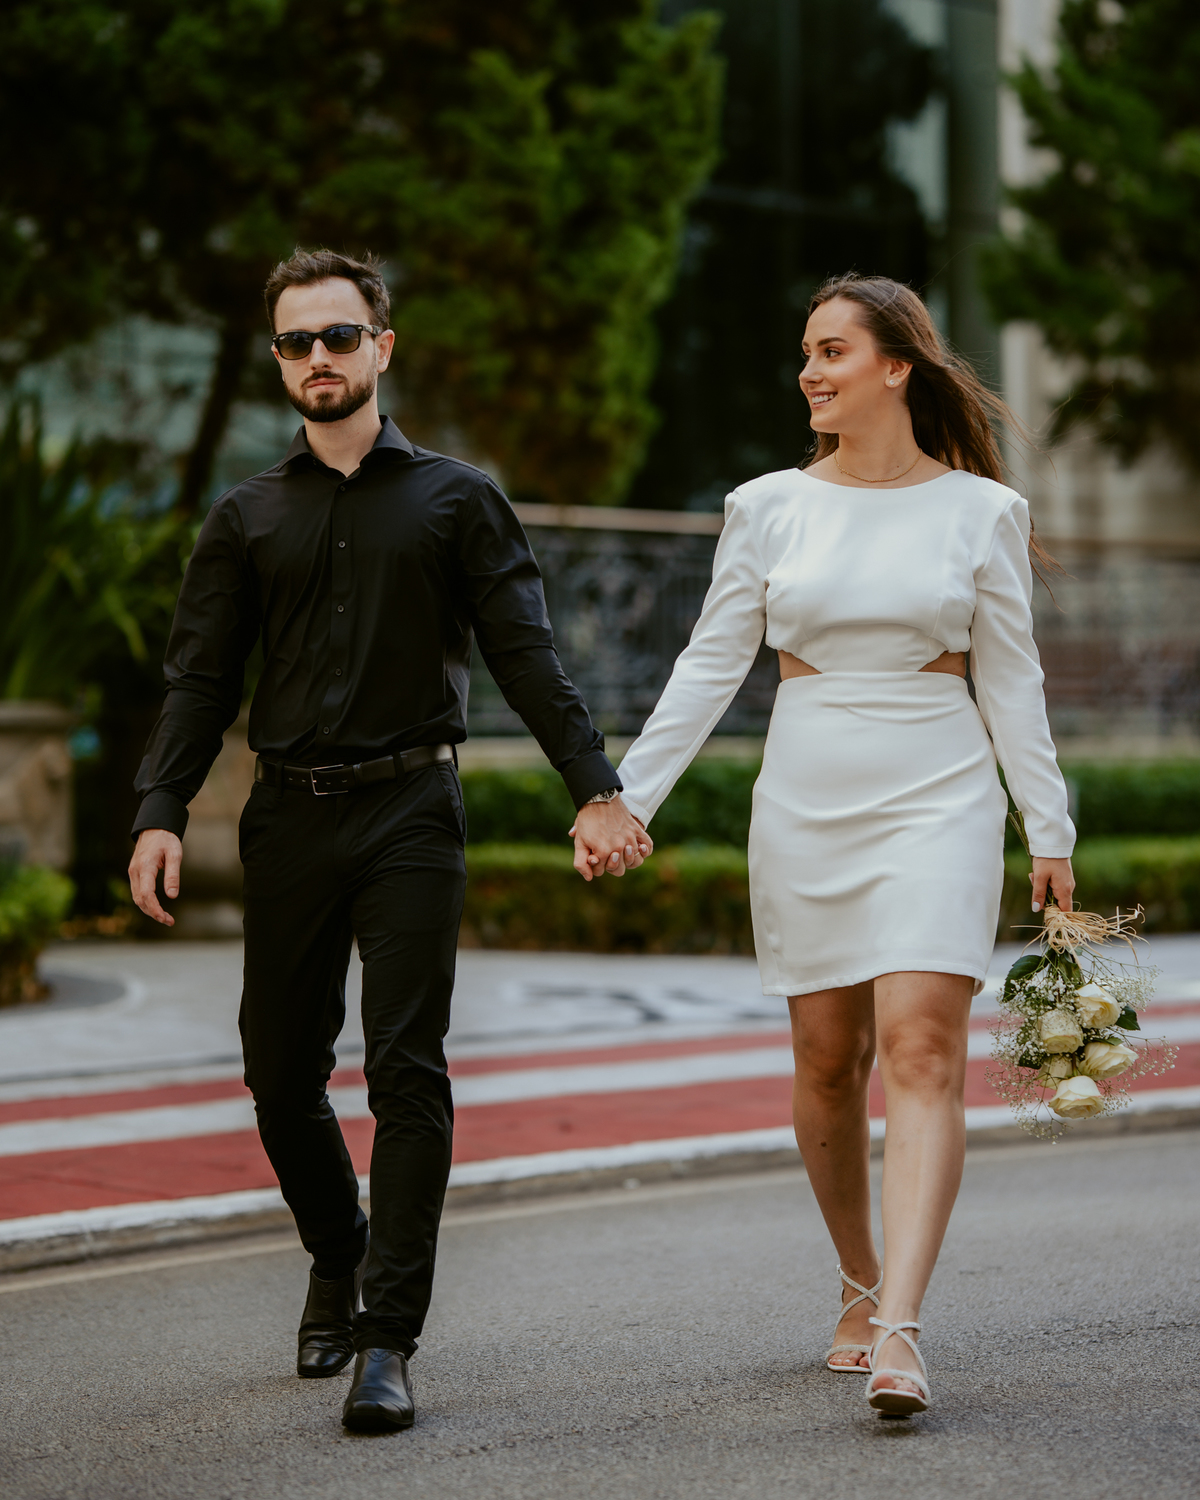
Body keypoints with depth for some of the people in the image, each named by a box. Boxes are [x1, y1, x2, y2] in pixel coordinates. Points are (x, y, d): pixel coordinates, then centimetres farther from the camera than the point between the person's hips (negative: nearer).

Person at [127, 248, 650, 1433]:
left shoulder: (455, 499, 8)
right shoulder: (247, 519, 13)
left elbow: (526, 657, 3)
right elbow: (199, 680, 9)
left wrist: (595, 790, -7)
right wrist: (161, 813, -6)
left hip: (410, 812, -2)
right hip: (288, 815, 3)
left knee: (406, 1071, -9)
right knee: (281, 1075, 5)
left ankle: (389, 1339, -8)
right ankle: (339, 1259, 32)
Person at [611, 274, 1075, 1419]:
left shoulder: (980, 512, 2)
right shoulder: (771, 508, 6)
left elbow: (1010, 681, 5)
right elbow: (710, 665, 7)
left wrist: (1050, 831, 2)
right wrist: (629, 794, 1)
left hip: (937, 799, -2)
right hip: (805, 806, 2)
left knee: (920, 1052, -14)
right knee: (828, 1062, 6)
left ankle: (896, 1331, -21)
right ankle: (859, 1289, 25)